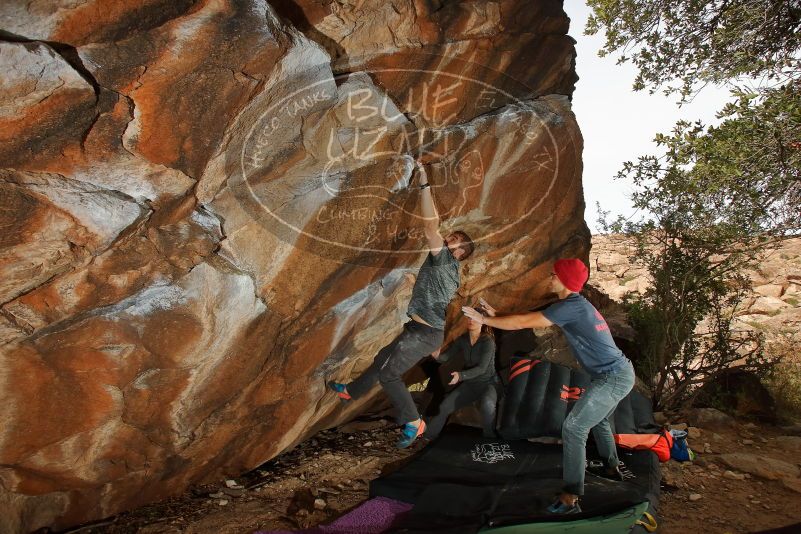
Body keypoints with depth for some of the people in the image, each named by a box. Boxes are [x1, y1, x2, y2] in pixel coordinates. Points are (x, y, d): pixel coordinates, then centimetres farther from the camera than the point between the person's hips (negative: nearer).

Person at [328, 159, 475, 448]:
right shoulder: (450, 269, 11)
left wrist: (424, 183, -27)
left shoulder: (444, 259, -17)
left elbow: (430, 223, -27)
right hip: (420, 329, 10)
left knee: (388, 373, -3)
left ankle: (413, 422, 8)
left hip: (425, 333, -10)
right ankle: (351, 391, 37)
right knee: (383, 358, 20)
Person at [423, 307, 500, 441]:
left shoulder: (488, 341, -19)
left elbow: (482, 368, -26)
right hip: (469, 383, 5)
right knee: (444, 407, -8)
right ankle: (427, 437, 11)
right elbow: (446, 356, -5)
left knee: (486, 405, -38)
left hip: (488, 382, -5)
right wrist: (437, 355, -30)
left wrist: (460, 376, -41)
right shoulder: (462, 339, -3)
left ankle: (490, 439, -14)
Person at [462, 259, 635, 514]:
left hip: (613, 378, -10)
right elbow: (533, 319, 15)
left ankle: (570, 499, -10)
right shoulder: (576, 305, 12)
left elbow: (524, 322, -19)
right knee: (598, 421, 29)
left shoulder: (572, 306, -19)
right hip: (621, 372, 10)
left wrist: (485, 320, -10)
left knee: (574, 428, -11)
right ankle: (612, 468, 49)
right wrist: (497, 315, 12)